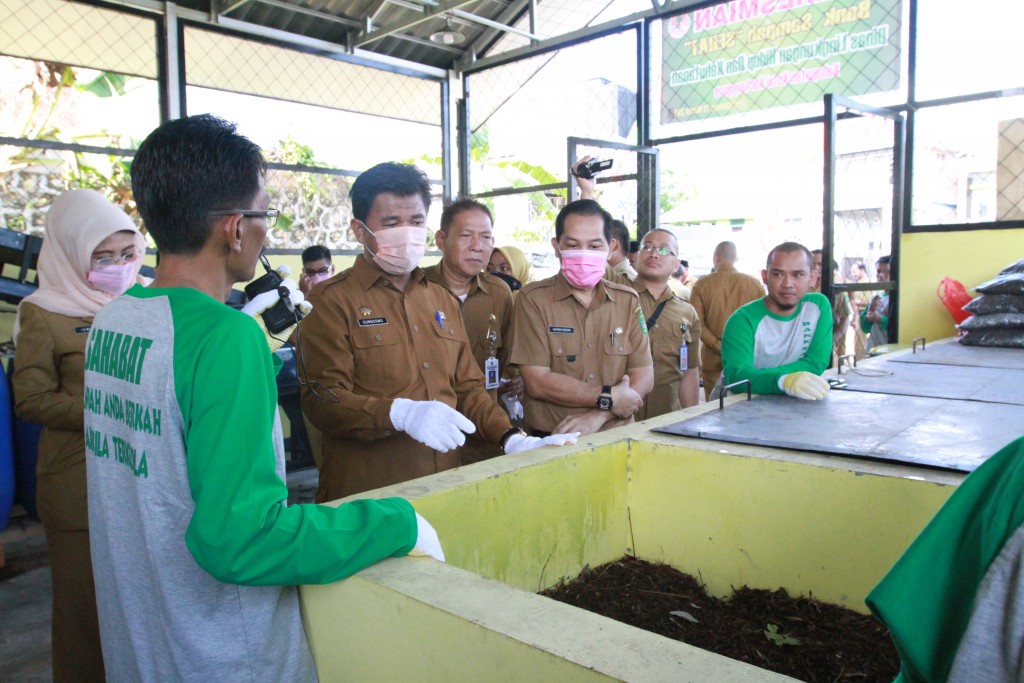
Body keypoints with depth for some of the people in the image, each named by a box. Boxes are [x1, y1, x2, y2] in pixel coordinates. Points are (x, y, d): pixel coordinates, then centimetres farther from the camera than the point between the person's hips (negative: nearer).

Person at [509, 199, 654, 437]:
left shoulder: (628, 301, 10)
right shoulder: (532, 299, -1)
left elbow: (643, 377, 4)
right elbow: (537, 382, -8)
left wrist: (598, 416, -11)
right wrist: (608, 397, -7)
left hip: (616, 436, 2)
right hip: (551, 442, -2)